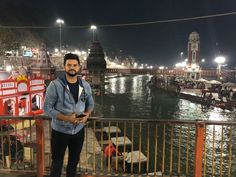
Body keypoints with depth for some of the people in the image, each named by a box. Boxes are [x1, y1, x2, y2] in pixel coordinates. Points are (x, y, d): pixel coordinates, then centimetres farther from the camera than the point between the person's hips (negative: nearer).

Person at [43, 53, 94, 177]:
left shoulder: (85, 85, -3)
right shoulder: (55, 85, -15)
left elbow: (90, 103, 9)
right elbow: (47, 107, -14)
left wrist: (87, 115, -12)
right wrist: (67, 118, -24)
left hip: (78, 130, 4)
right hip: (60, 131, -3)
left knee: (74, 161, 21)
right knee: (57, 162, 14)